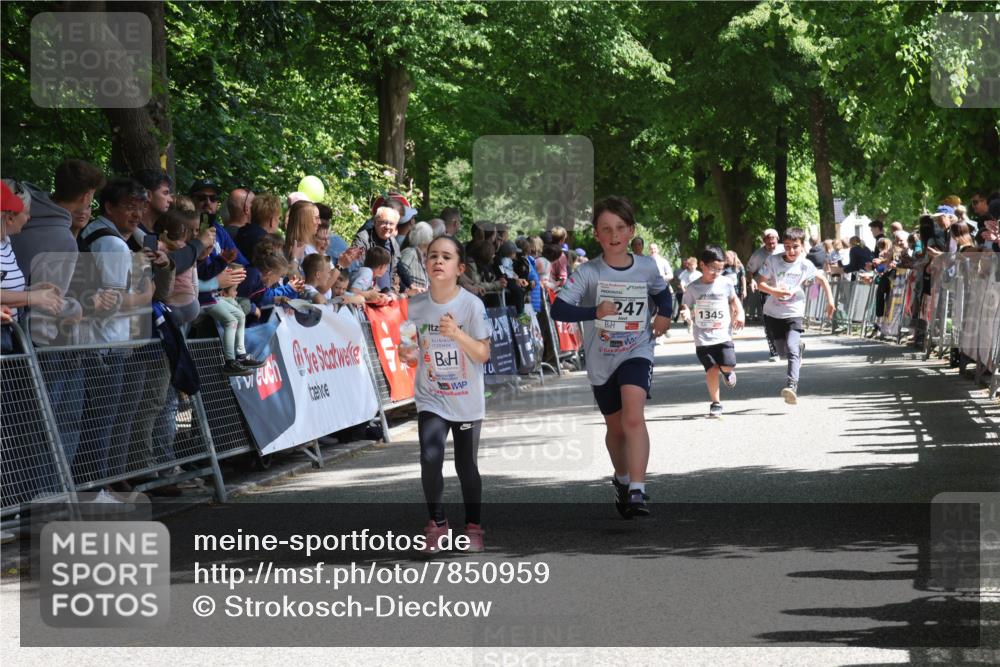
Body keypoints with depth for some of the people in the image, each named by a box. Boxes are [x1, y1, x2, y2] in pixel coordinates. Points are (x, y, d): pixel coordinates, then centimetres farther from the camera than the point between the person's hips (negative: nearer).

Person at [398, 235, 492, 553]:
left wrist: (457, 334, -31)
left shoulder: (471, 305, -12)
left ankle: (473, 527, 26)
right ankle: (436, 524, 3)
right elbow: (412, 354, 7)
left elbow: (483, 354, -15)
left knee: (466, 465, 7)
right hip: (431, 399, 1)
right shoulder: (415, 306, -4)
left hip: (467, 401, -1)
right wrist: (407, 354, -17)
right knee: (430, 458, -15)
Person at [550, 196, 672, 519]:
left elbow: (662, 292, 19)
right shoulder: (587, 273, -13)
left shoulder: (647, 268, -4)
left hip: (637, 353, -1)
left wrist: (664, 314, 0)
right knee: (615, 427, 17)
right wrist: (595, 312, -37)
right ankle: (622, 479, 45)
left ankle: (637, 492, -30)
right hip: (601, 360, 1)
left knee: (633, 416, -25)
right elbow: (558, 309, -24)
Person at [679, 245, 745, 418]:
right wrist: (686, 313, -19)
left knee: (729, 364, -16)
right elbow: (686, 307, 4)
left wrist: (739, 314, 5)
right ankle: (715, 403, 7)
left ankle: (726, 372, 24)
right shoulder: (693, 288, -2)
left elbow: (734, 300, 21)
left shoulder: (726, 284, 3)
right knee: (711, 369, -11)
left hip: (724, 336, 1)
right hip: (703, 339, -1)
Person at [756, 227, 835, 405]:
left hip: (794, 313, -2)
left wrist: (830, 300, 6)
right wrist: (775, 291, -26)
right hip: (773, 313, 2)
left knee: (792, 348, -23)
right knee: (782, 352, 13)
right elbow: (760, 283, -8)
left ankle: (792, 385, -34)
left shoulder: (805, 265, -7)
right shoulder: (773, 261, -8)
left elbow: (822, 279, 10)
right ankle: (799, 350, 49)